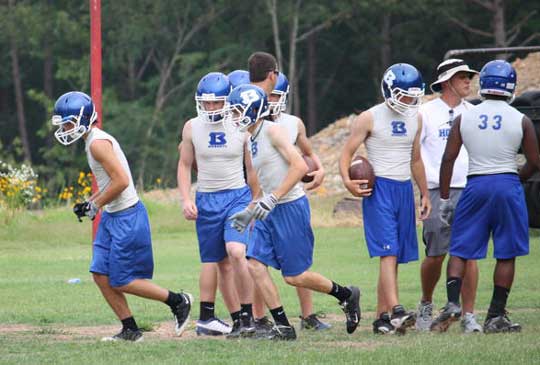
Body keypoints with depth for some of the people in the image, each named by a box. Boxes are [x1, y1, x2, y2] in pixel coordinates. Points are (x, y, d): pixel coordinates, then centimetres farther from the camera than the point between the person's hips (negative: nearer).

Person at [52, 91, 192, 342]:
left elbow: (121, 180, -24)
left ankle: (178, 301, 9)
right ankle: (130, 330, 11)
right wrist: (90, 202, 11)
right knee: (101, 276, 6)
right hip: (112, 217, 10)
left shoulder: (98, 143, -19)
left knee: (121, 281, -4)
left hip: (126, 217, -10)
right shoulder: (95, 140, 13)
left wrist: (96, 205, -14)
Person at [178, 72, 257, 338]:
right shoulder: (192, 128, 2)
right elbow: (184, 166, 11)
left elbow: (252, 168, 4)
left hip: (238, 196, -3)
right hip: (207, 200, 3)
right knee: (221, 264, 5)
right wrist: (186, 200, 0)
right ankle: (238, 320, 12)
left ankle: (247, 315, -13)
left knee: (236, 252, -22)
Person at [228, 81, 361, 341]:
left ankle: (346, 295, 19)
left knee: (294, 276, -3)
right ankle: (283, 326, 1)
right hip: (271, 212, 9)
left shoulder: (272, 131, -13)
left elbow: (299, 166, -21)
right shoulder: (252, 140, 15)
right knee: (255, 264, -3)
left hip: (290, 207, -9)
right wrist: (250, 211, 17)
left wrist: (272, 199, -23)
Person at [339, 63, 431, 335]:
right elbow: (347, 153, -5)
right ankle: (395, 311, -27)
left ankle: (381, 317, 9)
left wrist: (425, 194, 23)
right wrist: (347, 180, -22)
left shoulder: (415, 119, 13)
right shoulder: (369, 119, -5)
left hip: (404, 190, 6)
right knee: (388, 252, -17)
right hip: (379, 189, -6)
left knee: (395, 256, 5)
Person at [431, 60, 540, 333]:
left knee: (460, 250, 8)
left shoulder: (464, 118, 0)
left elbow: (448, 159, 0)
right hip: (508, 185, -1)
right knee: (506, 254, 7)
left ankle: (452, 302, -11)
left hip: (476, 186, 1)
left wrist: (444, 200, 7)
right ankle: (496, 316, 8)